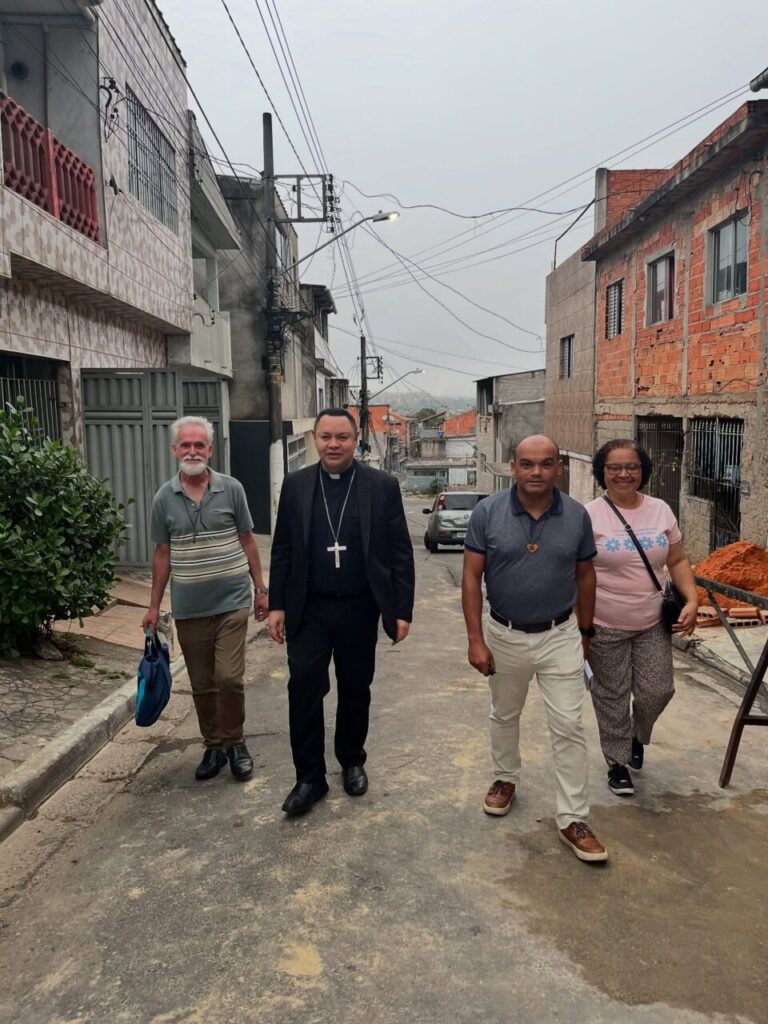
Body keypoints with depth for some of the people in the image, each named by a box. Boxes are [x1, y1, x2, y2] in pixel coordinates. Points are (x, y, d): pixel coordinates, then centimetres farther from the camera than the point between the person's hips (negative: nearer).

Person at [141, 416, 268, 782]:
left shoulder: (232, 489, -3)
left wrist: (260, 590, 3)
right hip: (188, 609, 2)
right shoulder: (164, 498, 0)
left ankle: (235, 743, 16)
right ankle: (213, 746, 28)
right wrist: (154, 606, 7)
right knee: (202, 684, 11)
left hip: (232, 601, -2)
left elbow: (247, 542, 3)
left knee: (229, 677, -7)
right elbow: (162, 554, 7)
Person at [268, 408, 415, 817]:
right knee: (303, 688, -3)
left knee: (355, 690, 13)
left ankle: (351, 761, 34)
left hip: (359, 609, 0)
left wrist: (402, 610, -7)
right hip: (308, 609, 1)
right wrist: (277, 604, 1)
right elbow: (282, 549, 5)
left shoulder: (382, 485, -5)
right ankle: (309, 776, 12)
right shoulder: (295, 484, 1)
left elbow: (401, 552, -4)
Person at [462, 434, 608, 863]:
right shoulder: (487, 513, -13)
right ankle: (506, 778, 45)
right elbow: (472, 578, -9)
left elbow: (585, 576, 4)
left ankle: (574, 819, 14)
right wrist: (476, 640, -12)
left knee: (569, 726, 1)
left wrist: (584, 632, 10)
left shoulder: (576, 516, -8)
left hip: (560, 635, 0)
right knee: (505, 716, 20)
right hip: (505, 635, 0)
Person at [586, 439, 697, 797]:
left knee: (657, 691, 6)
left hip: (652, 623, 4)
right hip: (605, 627, -3)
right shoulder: (589, 516, -10)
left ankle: (637, 736, 39)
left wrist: (692, 600, -5)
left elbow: (677, 561, 9)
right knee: (612, 697, 8)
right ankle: (617, 761, 29)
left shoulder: (661, 511, 3)